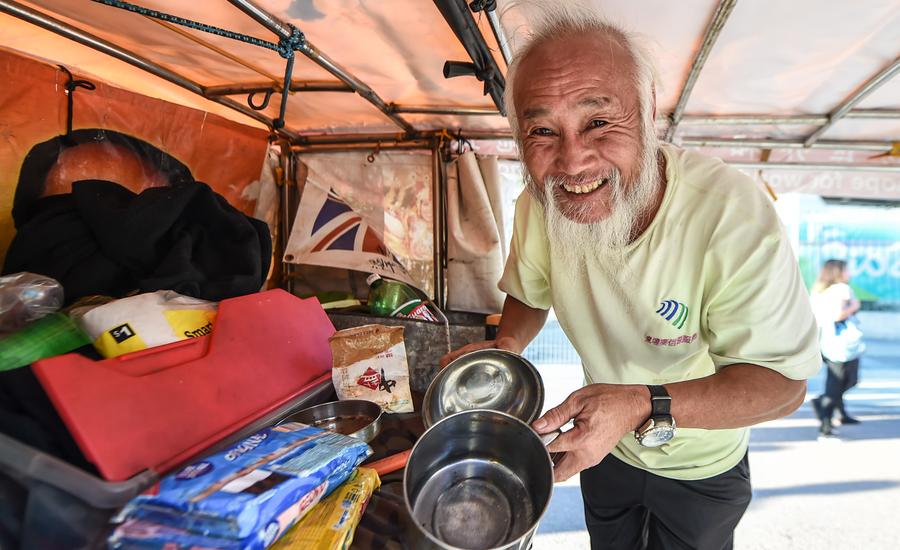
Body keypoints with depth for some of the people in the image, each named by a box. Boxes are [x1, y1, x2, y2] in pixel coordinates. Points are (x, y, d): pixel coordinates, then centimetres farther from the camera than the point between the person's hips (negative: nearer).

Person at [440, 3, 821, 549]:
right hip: (603, 448, 4)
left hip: (699, 471, -3)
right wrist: (506, 345, -24)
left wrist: (644, 407, -43)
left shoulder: (735, 217, -36)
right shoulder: (540, 203, -22)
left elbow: (783, 382, -28)